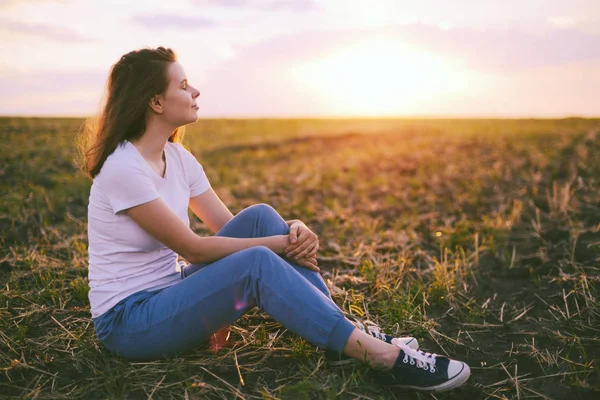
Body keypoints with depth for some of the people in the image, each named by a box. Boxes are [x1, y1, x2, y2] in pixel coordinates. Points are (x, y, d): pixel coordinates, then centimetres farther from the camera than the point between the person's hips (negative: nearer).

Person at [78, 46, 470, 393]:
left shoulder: (177, 157, 4)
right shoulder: (123, 169, -21)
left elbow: (228, 226, 2)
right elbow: (194, 249, -21)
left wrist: (292, 230, -17)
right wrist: (280, 244, -17)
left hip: (169, 292, 7)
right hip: (127, 321, -7)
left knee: (261, 217, -12)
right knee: (258, 263, -31)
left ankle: (343, 334, -13)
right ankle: (383, 357, -27)